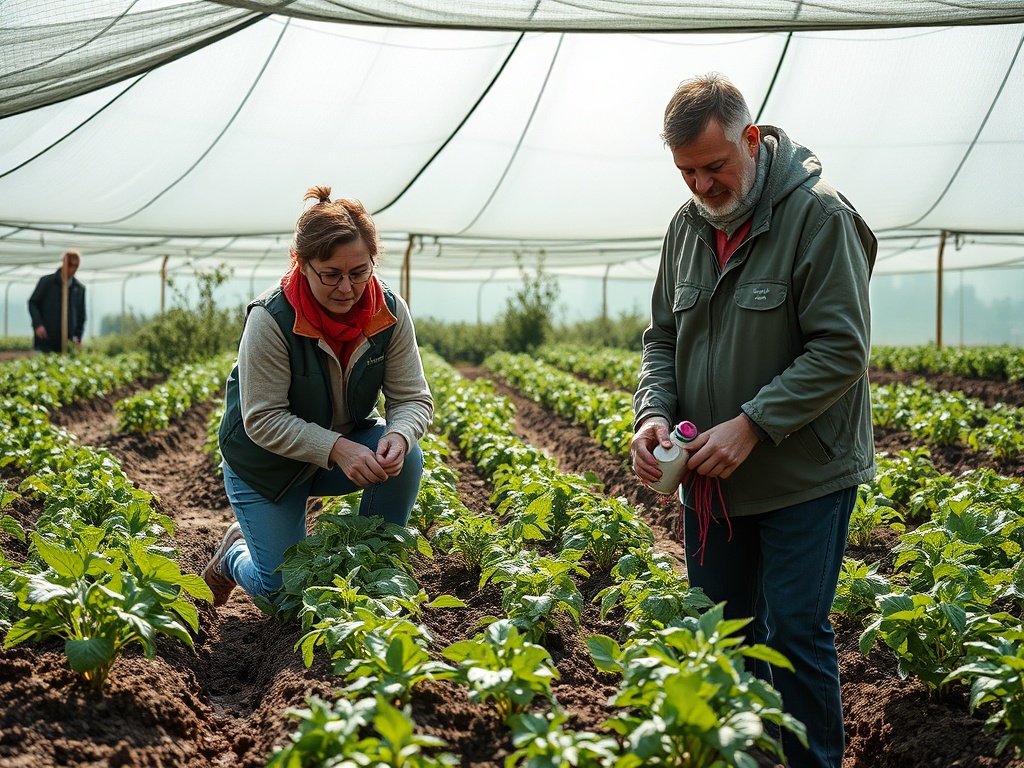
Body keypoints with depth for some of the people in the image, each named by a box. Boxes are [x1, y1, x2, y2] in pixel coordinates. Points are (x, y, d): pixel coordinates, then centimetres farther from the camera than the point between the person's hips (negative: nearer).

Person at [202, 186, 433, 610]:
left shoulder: (390, 312, -17)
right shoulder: (271, 320, -29)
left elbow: (412, 397, -13)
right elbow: (263, 421, -27)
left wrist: (399, 436, -37)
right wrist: (335, 448, -39)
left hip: (348, 443, 4)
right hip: (268, 464, -3)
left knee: (406, 459, -28)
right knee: (285, 594, -5)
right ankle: (234, 553, 31)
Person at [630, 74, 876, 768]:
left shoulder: (819, 216, -14)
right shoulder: (688, 225, 7)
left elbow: (841, 350, -18)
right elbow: (664, 338, 14)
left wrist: (752, 424, -23)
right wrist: (654, 413, -5)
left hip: (804, 475, -6)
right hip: (711, 476, 7)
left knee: (795, 630, -4)